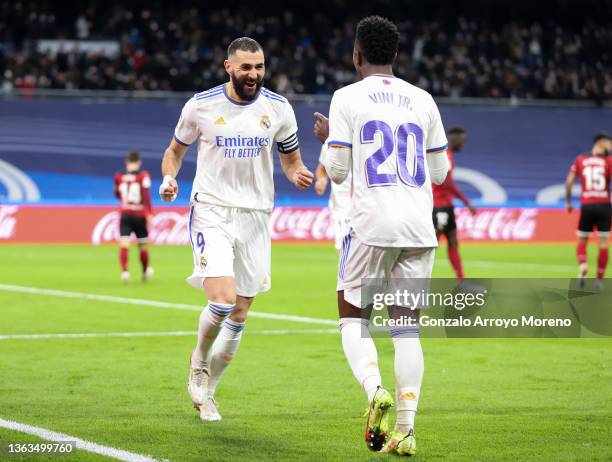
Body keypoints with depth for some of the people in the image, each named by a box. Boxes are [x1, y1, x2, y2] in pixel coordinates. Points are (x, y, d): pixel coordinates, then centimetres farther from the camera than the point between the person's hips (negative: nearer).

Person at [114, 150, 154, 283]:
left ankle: (124, 271, -30)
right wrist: (149, 214, -18)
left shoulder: (119, 176, 3)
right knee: (143, 245, 15)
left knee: (124, 244, -8)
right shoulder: (143, 176, -5)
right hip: (140, 215, -1)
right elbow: (146, 196, -15)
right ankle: (145, 272, 32)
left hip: (125, 214, 1)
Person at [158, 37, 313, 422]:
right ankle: (198, 365, 9)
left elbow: (291, 158, 13)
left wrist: (298, 173, -10)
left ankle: (207, 391, 24)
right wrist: (169, 177, -10)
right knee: (222, 300, -21)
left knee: (239, 314, 6)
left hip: (255, 216, 3)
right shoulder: (201, 105, -4)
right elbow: (176, 150, 11)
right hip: (211, 212, -3)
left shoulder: (278, 108, 1)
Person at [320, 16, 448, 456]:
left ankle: (375, 390, -19)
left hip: (372, 224, -3)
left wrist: (328, 138, 17)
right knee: (406, 326, 8)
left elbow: (337, 171, -3)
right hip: (420, 227, 3)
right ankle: (406, 428, -3)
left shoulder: (348, 98, -1)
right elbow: (440, 172, 14)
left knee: (353, 320, 9)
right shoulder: (423, 100, 11)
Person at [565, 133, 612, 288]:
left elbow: (569, 182, 3)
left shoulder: (580, 160, 5)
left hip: (586, 205, 2)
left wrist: (568, 202, 12)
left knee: (582, 241, 15)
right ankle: (599, 279, 3)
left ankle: (582, 265, -13)